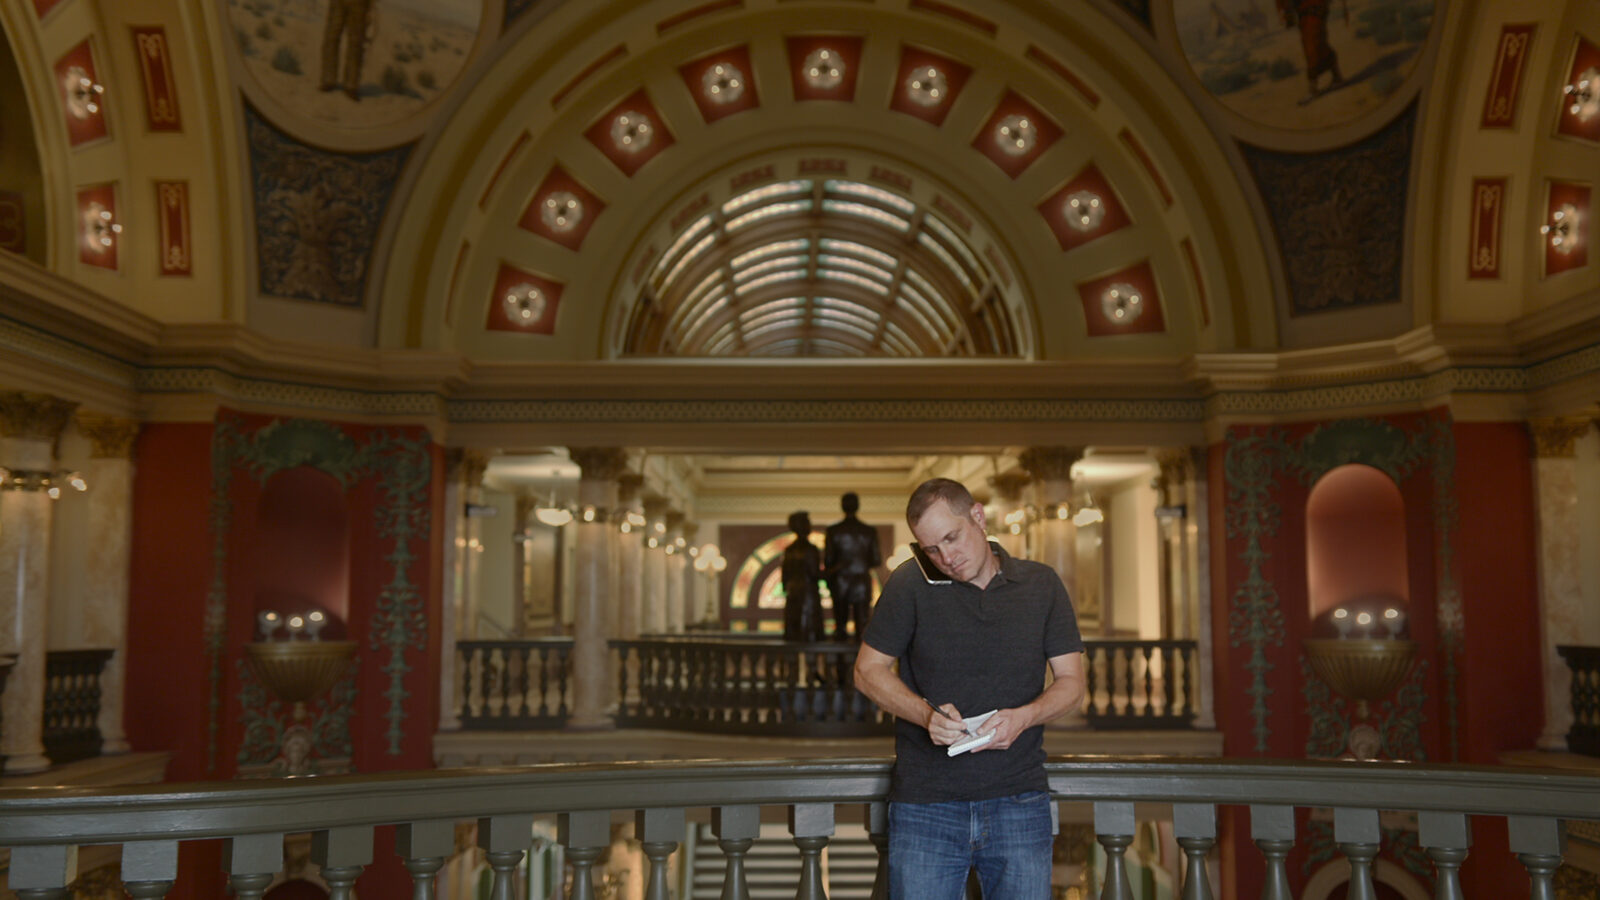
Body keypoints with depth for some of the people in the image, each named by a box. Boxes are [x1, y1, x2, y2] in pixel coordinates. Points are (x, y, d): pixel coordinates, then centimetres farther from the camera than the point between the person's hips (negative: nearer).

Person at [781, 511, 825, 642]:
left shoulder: (788, 550, 7)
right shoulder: (810, 549, -12)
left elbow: (785, 575, 11)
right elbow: (815, 574, -14)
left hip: (792, 593, 7)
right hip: (808, 593, -7)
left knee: (791, 634, 9)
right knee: (809, 634, -4)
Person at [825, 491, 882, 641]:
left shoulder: (832, 531, -4)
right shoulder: (869, 531, -2)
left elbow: (827, 560, -4)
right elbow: (876, 561, -1)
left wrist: (829, 579, 13)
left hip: (840, 583, 0)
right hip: (862, 583, 0)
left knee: (840, 625, 7)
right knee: (862, 625, 2)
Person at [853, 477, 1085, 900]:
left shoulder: (1042, 584, 5)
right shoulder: (910, 584, -1)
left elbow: (1071, 682, 7)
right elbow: (868, 670, 3)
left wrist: (1024, 717, -13)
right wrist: (925, 714, -14)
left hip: (1019, 801, 1)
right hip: (925, 805, -1)